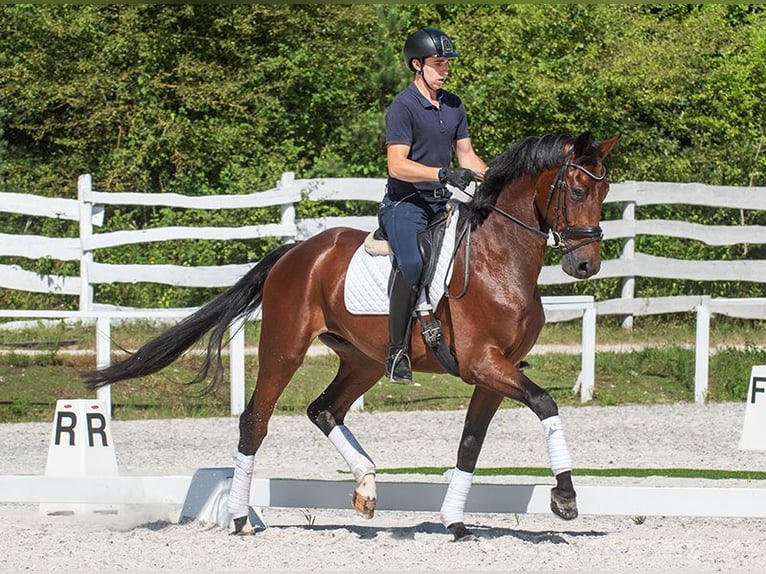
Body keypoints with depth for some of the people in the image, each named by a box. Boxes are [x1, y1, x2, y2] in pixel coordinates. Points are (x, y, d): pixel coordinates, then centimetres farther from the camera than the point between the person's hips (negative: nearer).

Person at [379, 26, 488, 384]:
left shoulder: (454, 106, 13)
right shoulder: (403, 107, -11)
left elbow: (466, 155, 18)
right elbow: (397, 166, -19)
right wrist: (443, 173, -31)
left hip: (443, 204, 8)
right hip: (406, 203, -8)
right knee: (411, 263, -33)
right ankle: (397, 351, -25)